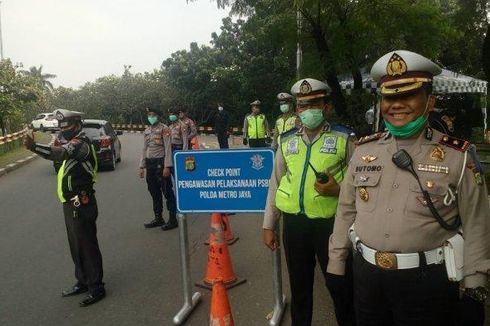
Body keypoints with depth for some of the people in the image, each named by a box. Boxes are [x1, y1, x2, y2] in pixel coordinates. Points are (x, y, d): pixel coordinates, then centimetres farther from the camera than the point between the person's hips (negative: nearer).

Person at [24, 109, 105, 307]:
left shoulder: (81, 143, -18)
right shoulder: (73, 143, 16)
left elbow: (62, 153, -37)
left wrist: (34, 147, -51)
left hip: (81, 204, -10)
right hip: (71, 203, 10)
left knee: (87, 245, -3)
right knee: (76, 245, 17)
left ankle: (96, 288, 7)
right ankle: (83, 281, 31)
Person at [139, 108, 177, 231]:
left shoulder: (164, 129, -5)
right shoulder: (146, 131, 14)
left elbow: (168, 148, -11)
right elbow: (145, 149, 18)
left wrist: (167, 166, -18)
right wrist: (142, 166, 12)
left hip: (161, 163, -7)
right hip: (150, 164, 7)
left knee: (167, 192, -2)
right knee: (154, 192, 12)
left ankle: (172, 219, 5)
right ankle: (158, 218, 24)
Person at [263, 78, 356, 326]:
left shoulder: (344, 139, -3)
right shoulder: (286, 141, 7)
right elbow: (275, 186, 10)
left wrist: (338, 190, -20)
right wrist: (268, 226, 8)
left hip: (331, 223, -3)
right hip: (293, 223, 3)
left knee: (340, 287, 11)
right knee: (299, 287, 19)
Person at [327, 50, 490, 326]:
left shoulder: (458, 156, -7)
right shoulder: (365, 149, 2)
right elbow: (346, 211, 7)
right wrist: (336, 263, 9)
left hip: (428, 282, -3)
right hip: (367, 275, 3)